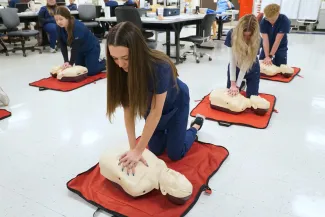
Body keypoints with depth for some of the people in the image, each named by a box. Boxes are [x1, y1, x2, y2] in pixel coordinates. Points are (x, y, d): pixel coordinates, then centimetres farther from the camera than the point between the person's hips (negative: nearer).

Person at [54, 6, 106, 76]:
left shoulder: (78, 27, -35)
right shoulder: (60, 28, -15)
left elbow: (75, 47, -33)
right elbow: (62, 45, -13)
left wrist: (71, 63, -30)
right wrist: (66, 61, -23)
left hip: (92, 48, -7)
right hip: (80, 50, 7)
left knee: (90, 71, -13)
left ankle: (105, 63, 15)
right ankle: (96, 62, 33)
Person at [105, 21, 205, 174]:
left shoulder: (160, 67, -40)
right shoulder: (122, 69, -27)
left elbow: (156, 112, -34)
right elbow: (128, 108, -24)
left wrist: (138, 150, -32)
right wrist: (132, 148, -28)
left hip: (175, 103, -4)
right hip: (151, 103, 4)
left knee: (175, 154, 4)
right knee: (155, 150, 8)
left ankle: (196, 125, 28)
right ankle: (168, 128, 33)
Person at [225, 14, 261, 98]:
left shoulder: (257, 39, -29)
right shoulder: (231, 34, -27)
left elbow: (246, 63, -27)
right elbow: (232, 60, -25)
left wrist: (237, 85, -26)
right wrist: (233, 83, -24)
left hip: (251, 69, -1)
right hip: (234, 68, 1)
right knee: (230, 94, 4)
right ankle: (242, 84, 34)